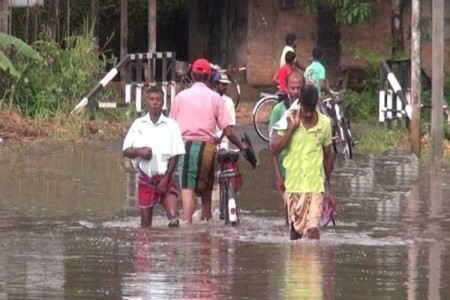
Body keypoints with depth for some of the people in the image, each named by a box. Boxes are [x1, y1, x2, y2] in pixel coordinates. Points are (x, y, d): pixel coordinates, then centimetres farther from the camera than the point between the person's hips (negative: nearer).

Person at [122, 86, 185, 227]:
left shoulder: (171, 125, -2)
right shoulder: (138, 124, 4)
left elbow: (175, 155, -2)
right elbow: (125, 151, 6)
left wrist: (165, 179, -9)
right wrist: (139, 151, -16)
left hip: (165, 177, -2)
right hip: (145, 178, 2)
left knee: (173, 216, -17)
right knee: (146, 221, 6)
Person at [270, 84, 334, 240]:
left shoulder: (324, 123, -2)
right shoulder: (290, 120, -3)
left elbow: (328, 155, 9)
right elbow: (275, 148, -10)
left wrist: (328, 182, 14)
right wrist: (291, 128, -17)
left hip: (315, 185, -1)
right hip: (293, 184, 1)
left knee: (313, 229, -13)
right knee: (295, 228, 12)